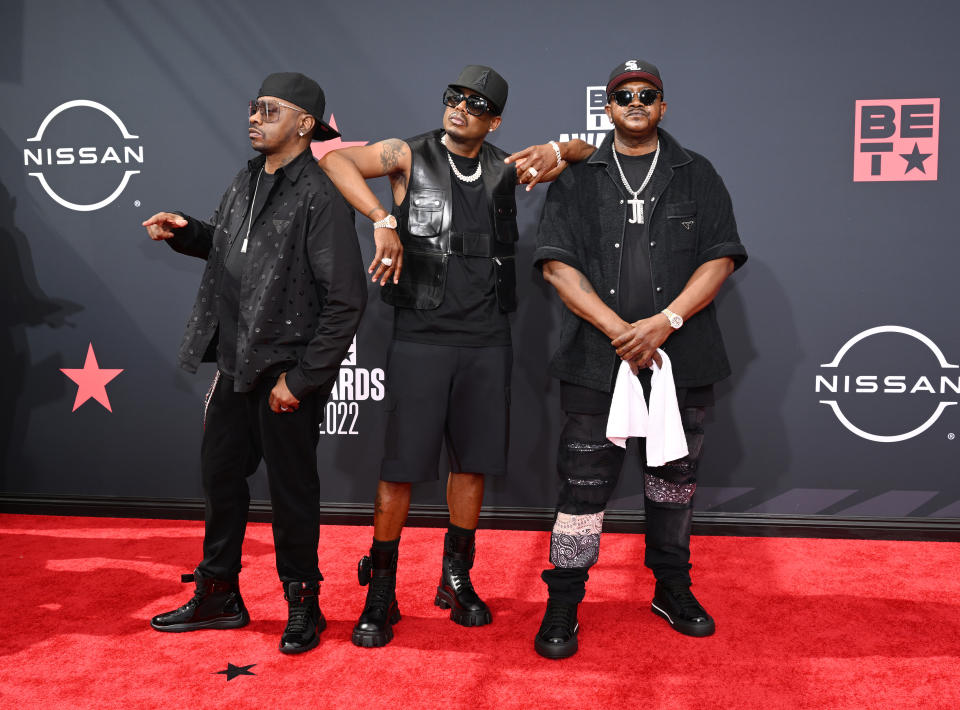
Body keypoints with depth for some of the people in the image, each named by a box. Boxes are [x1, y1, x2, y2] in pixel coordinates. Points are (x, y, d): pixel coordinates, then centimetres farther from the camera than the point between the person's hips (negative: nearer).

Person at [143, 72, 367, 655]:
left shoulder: (320, 196, -16)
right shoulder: (245, 183, 10)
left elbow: (346, 299, -20)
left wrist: (301, 378, -18)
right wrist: (186, 232, 6)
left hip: (287, 371, -8)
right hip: (236, 365, 8)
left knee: (292, 491, 5)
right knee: (220, 474, 17)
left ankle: (303, 606, 25)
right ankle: (218, 596, 35)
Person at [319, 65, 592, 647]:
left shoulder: (504, 170, 10)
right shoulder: (411, 156, 0)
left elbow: (589, 154, 19)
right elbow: (333, 156, -14)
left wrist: (556, 151, -4)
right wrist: (384, 221, -24)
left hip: (487, 341, 4)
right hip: (421, 338, -3)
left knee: (473, 463, 10)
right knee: (402, 467, -3)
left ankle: (457, 581, 27)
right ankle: (381, 595, 12)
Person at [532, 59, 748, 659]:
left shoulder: (697, 176, 10)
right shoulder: (578, 181, 8)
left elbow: (721, 258, 1)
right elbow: (558, 264, -2)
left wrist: (664, 322, -13)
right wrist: (617, 329, -13)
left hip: (682, 361, 2)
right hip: (596, 361, -1)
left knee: (675, 478, 14)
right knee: (584, 483, -1)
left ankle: (673, 589, 31)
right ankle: (563, 605, 11)